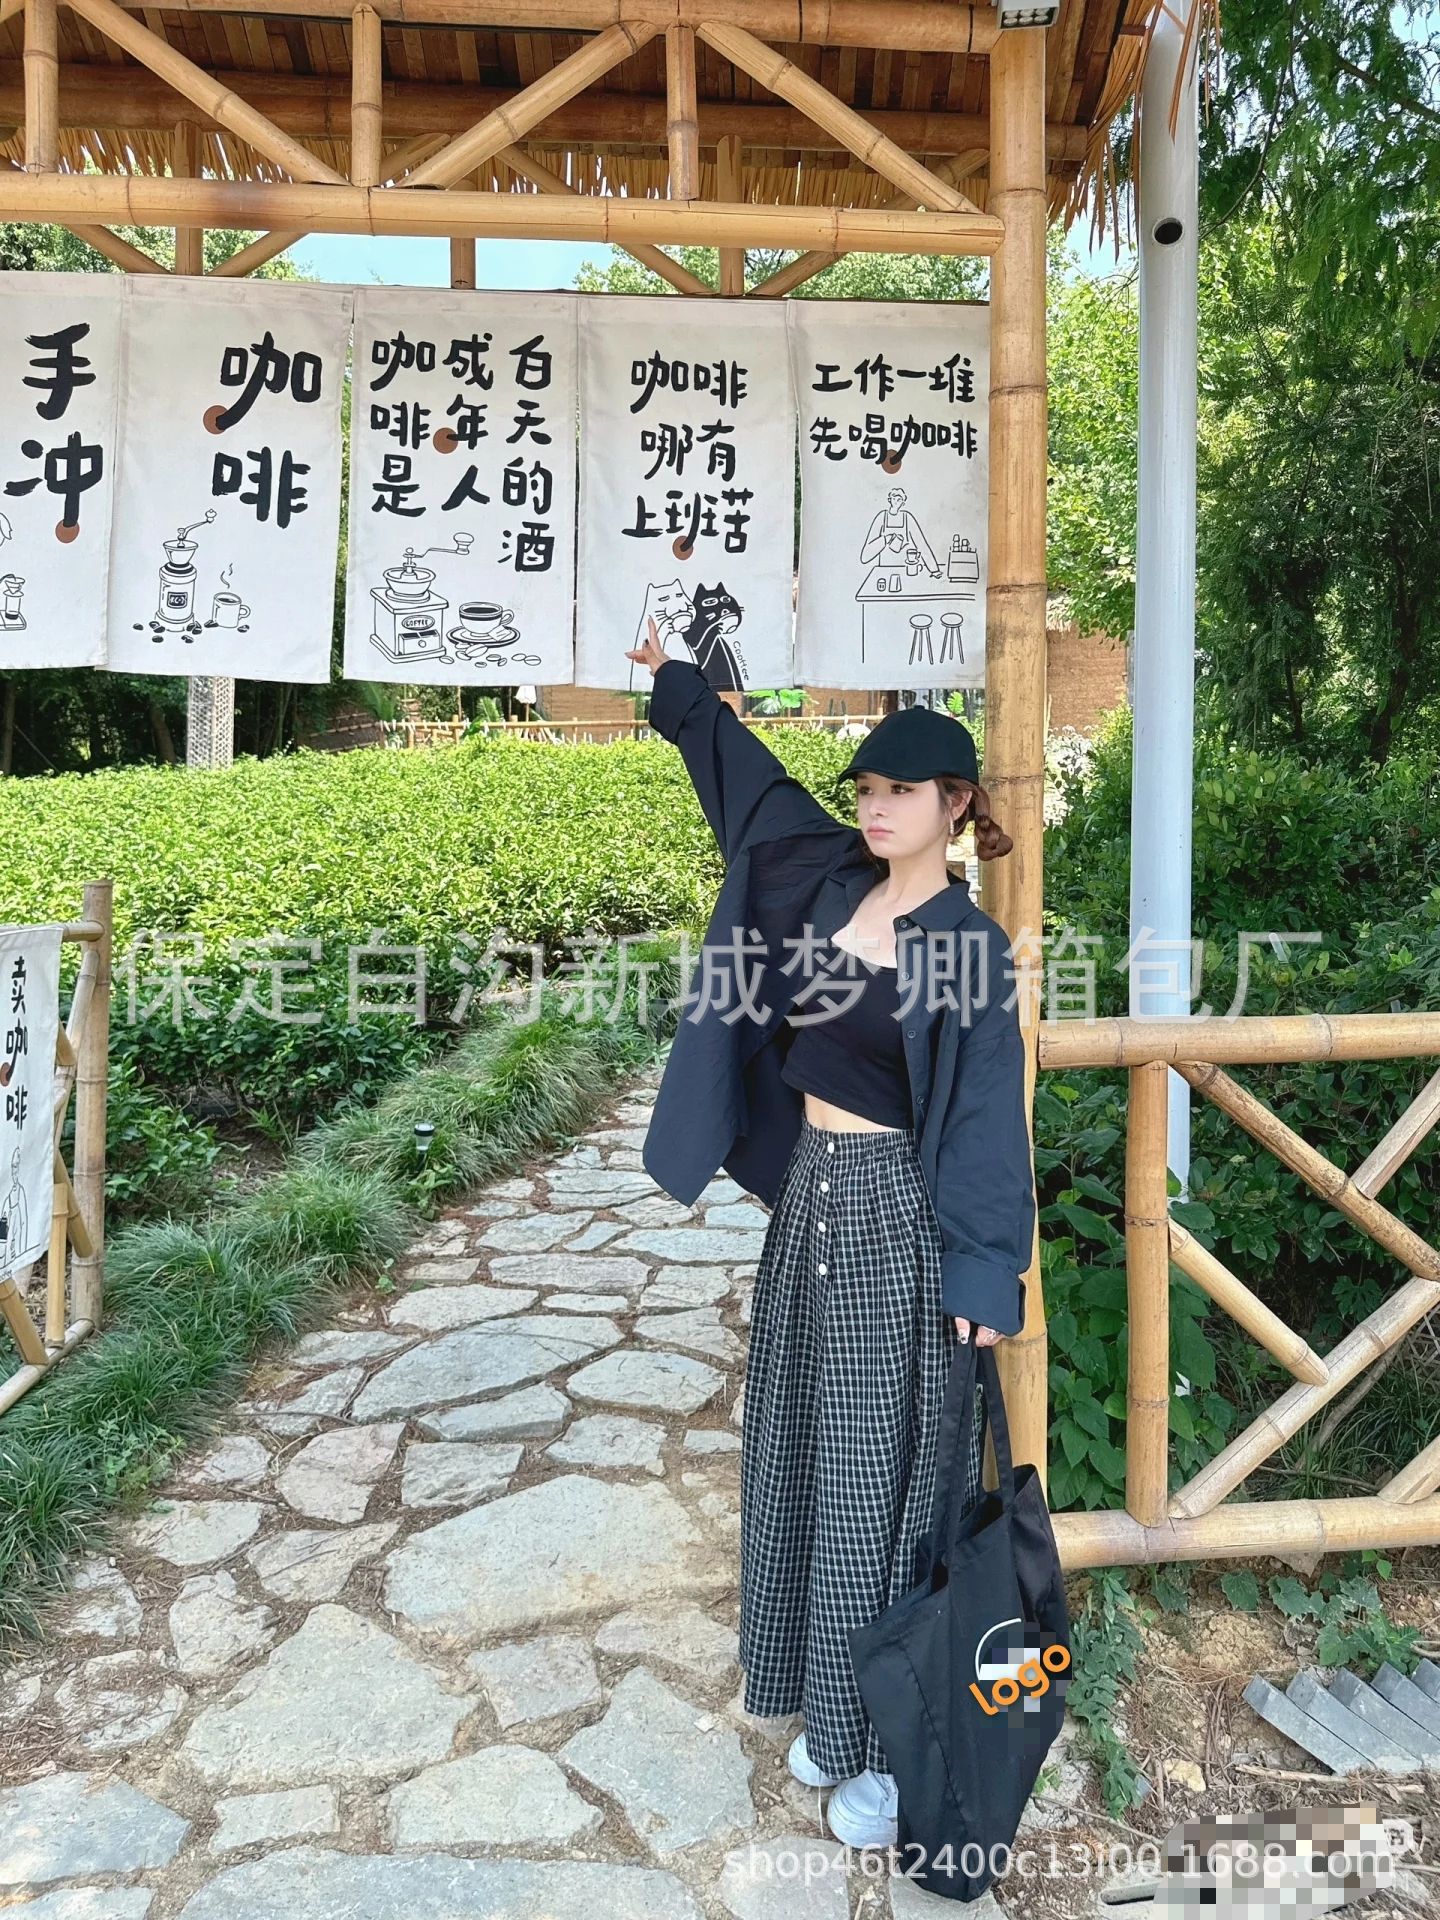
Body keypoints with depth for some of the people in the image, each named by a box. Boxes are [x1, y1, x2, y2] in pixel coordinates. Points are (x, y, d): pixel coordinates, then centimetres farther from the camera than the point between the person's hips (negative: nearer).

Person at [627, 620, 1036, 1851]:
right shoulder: (833, 880, 4)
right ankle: (833, 1709, 34)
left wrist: (987, 1274, -16)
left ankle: (895, 1746, 22)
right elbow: (747, 773, 17)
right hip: (811, 1195, 7)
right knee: (805, 1455, 15)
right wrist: (677, 682, 24)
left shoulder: (968, 942, -12)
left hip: (896, 1215, -7)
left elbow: (988, 1113, -13)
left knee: (883, 1471, 3)